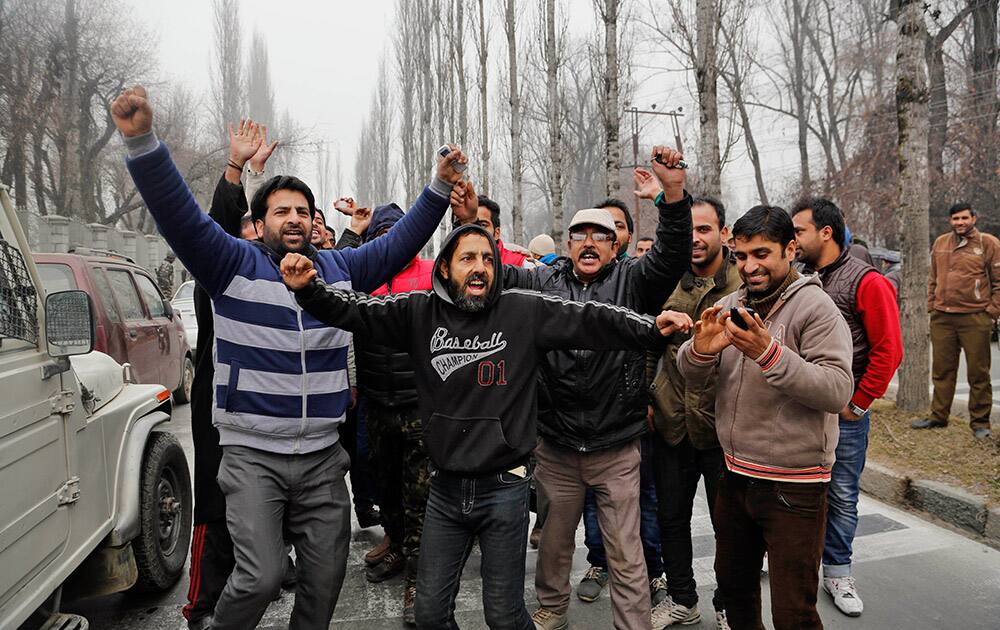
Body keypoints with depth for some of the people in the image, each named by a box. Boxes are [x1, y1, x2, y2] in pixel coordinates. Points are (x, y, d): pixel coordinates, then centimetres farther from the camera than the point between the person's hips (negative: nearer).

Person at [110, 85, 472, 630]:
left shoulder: (339, 269, 9)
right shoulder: (235, 265, -2)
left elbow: (400, 242, 9)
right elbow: (178, 213, -13)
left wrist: (440, 186, 0)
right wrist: (141, 140, -26)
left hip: (322, 456, 4)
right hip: (252, 454, -3)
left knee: (325, 578, 9)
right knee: (260, 576, -12)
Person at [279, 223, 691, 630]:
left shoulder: (526, 311, -5)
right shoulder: (421, 312, 0)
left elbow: (590, 320, -9)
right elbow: (354, 310, -3)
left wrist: (652, 328, -20)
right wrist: (308, 288, -20)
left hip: (504, 488, -2)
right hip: (445, 489, 3)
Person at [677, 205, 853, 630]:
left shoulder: (814, 307, -13)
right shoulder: (729, 306, 6)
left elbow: (838, 391, -22)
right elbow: (692, 379, 4)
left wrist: (769, 352, -32)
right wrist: (700, 350, -19)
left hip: (794, 487, -6)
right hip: (735, 476, 6)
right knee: (733, 586, 22)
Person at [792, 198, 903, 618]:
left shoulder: (866, 282, -10)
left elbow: (888, 350, -12)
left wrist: (859, 403, -10)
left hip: (844, 411, -4)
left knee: (842, 495, 8)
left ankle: (837, 572, 26)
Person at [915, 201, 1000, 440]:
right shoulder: (940, 243, 12)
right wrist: (931, 307, 12)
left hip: (974, 319, -4)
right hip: (941, 318, 4)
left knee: (978, 373, 3)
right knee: (942, 371, 10)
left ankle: (980, 423, 12)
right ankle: (938, 416, 20)